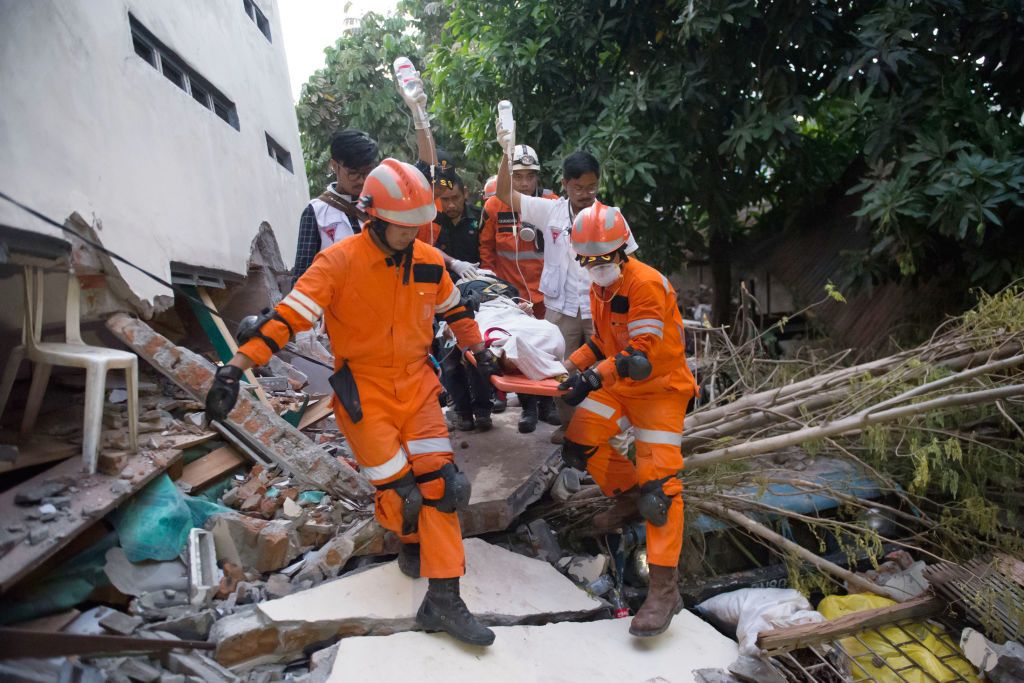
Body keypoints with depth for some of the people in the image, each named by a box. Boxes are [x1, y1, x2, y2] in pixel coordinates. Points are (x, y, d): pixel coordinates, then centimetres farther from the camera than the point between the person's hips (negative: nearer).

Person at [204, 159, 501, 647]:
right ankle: (411, 540, 33)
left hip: (417, 384, 4)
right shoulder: (340, 262, -14)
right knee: (399, 492, -6)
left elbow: (454, 309, 19)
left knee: (441, 483, -6)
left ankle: (443, 601, 3)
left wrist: (479, 352, 19)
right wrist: (235, 369, -26)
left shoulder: (429, 261, 1)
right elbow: (289, 315, -20)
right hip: (363, 391, -4)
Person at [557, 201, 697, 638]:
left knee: (660, 481, -14)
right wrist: (573, 364, 3)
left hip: (659, 387, -8)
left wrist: (595, 378, -36)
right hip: (617, 385, 8)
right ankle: (628, 497, 29)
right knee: (579, 445, 4)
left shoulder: (646, 284, -22)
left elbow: (642, 355, -28)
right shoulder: (599, 289, 7)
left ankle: (664, 589, -11)